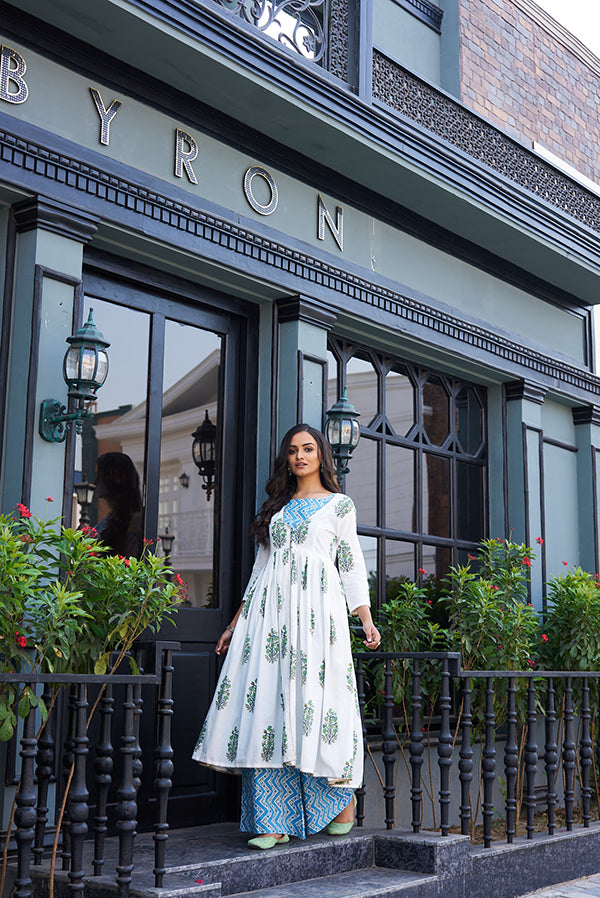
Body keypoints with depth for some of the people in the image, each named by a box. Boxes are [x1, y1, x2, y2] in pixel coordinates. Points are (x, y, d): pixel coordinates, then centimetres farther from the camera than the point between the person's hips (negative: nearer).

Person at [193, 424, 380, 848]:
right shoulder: (277, 507, 20)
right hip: (269, 611, 4)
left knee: (315, 701, -8)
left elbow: (352, 565, 7)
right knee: (265, 704, -6)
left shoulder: (339, 505, 11)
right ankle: (273, 822, -4)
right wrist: (237, 622, 19)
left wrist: (367, 620, -4)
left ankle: (343, 800, 14)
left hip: (317, 609, -3)